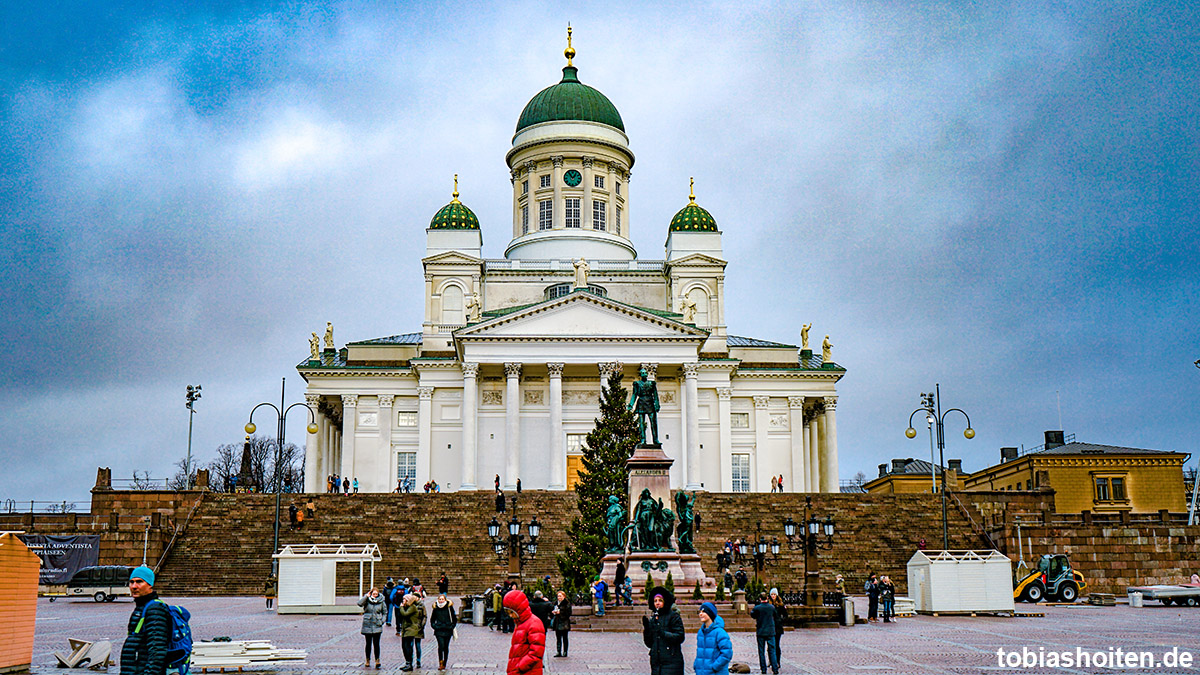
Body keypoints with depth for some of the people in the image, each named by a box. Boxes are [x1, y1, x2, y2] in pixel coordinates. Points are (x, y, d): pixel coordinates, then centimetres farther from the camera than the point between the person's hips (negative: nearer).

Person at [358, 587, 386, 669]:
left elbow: (385, 612, 14)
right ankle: (367, 660, 22)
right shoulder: (367, 600, -1)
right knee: (368, 643, 9)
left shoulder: (381, 601, 3)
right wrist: (366, 596, -21)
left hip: (377, 625, 0)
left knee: (376, 643, -7)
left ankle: (377, 661, -4)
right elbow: (359, 604, -20)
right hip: (367, 625, 0)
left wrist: (382, 621, 2)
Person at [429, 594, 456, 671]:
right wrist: (434, 626, 4)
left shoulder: (449, 607, 1)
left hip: (448, 630, 0)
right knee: (441, 646, -15)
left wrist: (452, 626, 1)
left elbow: (454, 618, 10)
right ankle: (440, 663, -9)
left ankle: (444, 664, 15)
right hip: (439, 630, 0)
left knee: (446, 647, 5)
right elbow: (432, 620, 17)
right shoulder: (435, 608, 4)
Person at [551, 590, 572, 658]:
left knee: (565, 639, 0)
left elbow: (568, 613, -12)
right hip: (557, 623, 5)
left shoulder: (567, 604, -4)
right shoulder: (556, 603, 14)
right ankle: (558, 652, 7)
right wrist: (553, 612, -4)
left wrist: (560, 612, -17)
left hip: (564, 623, -5)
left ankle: (565, 652, 4)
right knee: (558, 638, 5)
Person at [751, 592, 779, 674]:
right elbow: (775, 616, 14)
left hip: (760, 632, -2)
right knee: (772, 651, 5)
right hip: (771, 632, 2)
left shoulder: (757, 608, -10)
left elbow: (752, 614, 8)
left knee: (761, 652, 7)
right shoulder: (772, 607, -2)